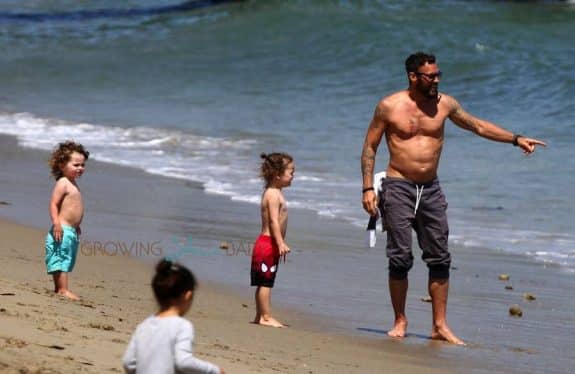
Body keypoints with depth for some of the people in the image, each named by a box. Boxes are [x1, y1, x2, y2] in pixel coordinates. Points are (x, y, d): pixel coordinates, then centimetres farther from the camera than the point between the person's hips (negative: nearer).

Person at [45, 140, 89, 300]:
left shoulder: (72, 184, 17)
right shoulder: (62, 183, -12)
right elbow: (53, 204, -19)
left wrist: (76, 226, 27)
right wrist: (56, 224, -27)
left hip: (72, 230, 10)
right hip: (62, 229, -10)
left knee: (65, 261, 12)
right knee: (61, 259, -10)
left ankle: (59, 288, 16)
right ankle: (63, 289, -13)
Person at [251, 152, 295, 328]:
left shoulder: (273, 193, 17)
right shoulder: (274, 195, -15)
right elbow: (274, 221, -22)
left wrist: (280, 243, 24)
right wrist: (281, 243, -27)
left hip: (270, 243, 10)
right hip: (268, 243, -10)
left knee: (264, 283, 12)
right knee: (266, 282, -8)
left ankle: (260, 316, 15)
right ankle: (266, 316, -7)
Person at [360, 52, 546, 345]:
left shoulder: (444, 104, 4)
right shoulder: (389, 107, -6)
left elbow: (478, 126, 16)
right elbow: (369, 147, 0)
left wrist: (516, 139, 11)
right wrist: (368, 188, -7)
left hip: (431, 189, 4)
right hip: (399, 187, -4)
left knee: (439, 258, 1)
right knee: (400, 258, -5)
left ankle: (440, 326, 5)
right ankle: (400, 322, 7)